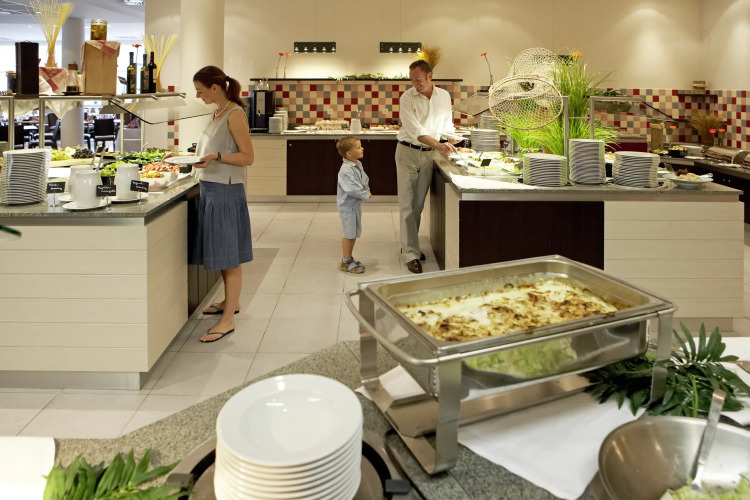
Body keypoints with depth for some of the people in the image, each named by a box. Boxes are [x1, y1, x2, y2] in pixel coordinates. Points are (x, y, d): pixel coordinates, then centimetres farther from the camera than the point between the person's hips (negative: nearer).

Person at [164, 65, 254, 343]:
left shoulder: (235, 114, -12)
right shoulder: (217, 114, 14)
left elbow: (247, 157, -16)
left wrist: (216, 157, -26)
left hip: (226, 192, -9)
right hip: (210, 189, 9)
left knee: (229, 256, -3)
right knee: (221, 253, 17)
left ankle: (228, 319, 3)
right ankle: (230, 301, 33)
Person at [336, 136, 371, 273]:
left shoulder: (358, 164, 4)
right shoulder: (346, 170, -26)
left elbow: (365, 179, 14)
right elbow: (353, 189, -30)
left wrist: (367, 191, -2)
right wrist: (366, 196, -18)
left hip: (356, 205, 9)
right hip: (347, 206, -9)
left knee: (354, 233, 17)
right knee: (349, 234, -1)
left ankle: (349, 257, 32)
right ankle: (346, 262, 12)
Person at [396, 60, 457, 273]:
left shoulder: (444, 96, 2)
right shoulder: (407, 98, -12)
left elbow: (447, 125, 15)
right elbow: (415, 131, -22)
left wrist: (450, 143, -2)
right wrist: (438, 145, -34)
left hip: (429, 154, 4)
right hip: (408, 153, -4)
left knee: (418, 205, 11)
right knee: (407, 205, -5)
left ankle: (408, 245, 24)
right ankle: (411, 254, -4)